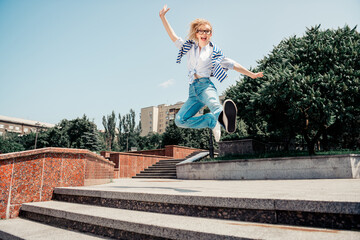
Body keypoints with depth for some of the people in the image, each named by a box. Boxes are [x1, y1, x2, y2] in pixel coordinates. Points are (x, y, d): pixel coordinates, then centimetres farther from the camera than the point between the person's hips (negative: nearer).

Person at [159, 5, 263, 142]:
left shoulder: (214, 52, 13)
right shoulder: (189, 47, 21)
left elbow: (232, 64, 13)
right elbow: (174, 37, 22)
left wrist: (252, 74, 11)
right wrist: (163, 17, 20)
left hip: (206, 86, -4)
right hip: (193, 90, 4)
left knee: (214, 104, -40)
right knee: (180, 120, -14)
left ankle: (223, 116, -74)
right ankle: (212, 121, -7)